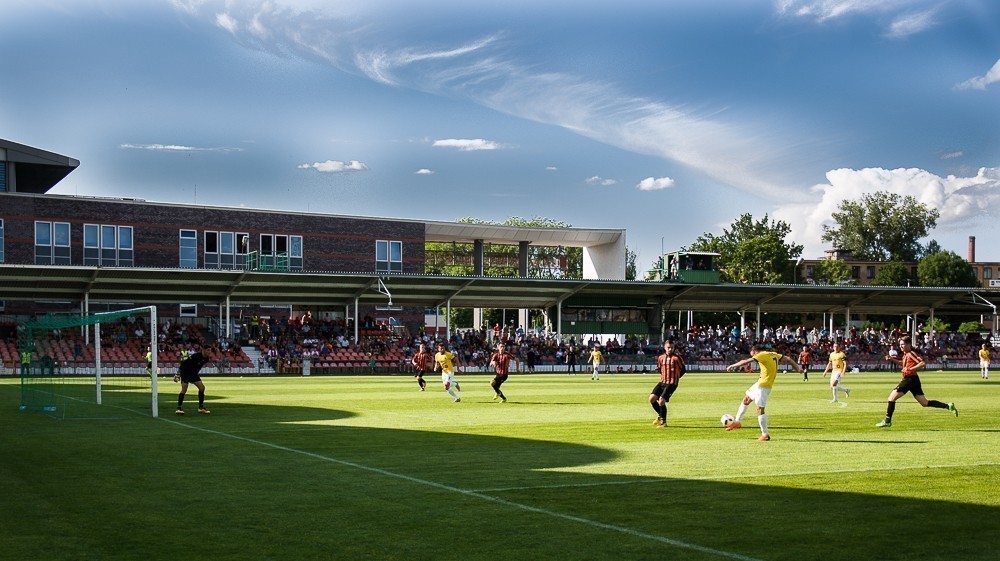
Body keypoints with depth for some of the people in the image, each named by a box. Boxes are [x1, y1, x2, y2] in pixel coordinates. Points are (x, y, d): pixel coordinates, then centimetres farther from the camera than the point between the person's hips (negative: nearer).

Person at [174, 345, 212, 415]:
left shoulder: (206, 358, -6)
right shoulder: (195, 356, -29)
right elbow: (183, 363, -23)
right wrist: (178, 373, -21)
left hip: (193, 373, 7)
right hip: (185, 372, -7)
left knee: (202, 387, -2)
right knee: (184, 389, -19)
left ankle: (201, 407, 8)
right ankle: (179, 408, -13)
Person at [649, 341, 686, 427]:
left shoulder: (677, 358, -4)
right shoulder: (661, 358, 10)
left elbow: (682, 370, 5)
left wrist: (675, 377, 2)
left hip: (671, 383, -5)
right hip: (662, 382, 5)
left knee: (661, 401, -18)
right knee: (652, 398, -8)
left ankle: (663, 422, -1)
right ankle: (660, 415, 17)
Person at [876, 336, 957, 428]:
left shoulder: (911, 354, -12)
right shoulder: (905, 354, 15)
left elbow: (923, 363, -23)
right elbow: (903, 364, 34)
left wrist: (911, 369, -26)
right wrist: (892, 359, 21)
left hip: (910, 379, -10)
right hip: (912, 380, 10)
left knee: (892, 397, -7)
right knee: (925, 403, 11)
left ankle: (887, 421, -5)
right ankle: (948, 406, 9)